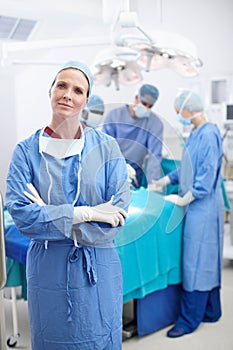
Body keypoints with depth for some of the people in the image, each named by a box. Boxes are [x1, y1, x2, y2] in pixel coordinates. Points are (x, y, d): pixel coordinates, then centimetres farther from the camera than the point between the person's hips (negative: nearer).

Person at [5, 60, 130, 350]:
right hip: (47, 270, 1)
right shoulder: (26, 150, -4)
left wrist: (49, 218, -15)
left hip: (98, 270, 0)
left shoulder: (107, 147, -5)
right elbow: (18, 212, -14)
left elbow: (118, 214, -12)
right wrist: (83, 213, -19)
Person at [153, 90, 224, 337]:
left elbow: (207, 176, -20)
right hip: (196, 206, 9)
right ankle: (210, 312, 29)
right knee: (207, 261, 16)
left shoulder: (209, 135, -17)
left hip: (203, 207, -9)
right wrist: (164, 181, 18)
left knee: (197, 261, -2)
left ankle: (189, 319, 9)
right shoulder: (195, 134, 12)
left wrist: (183, 200, -14)